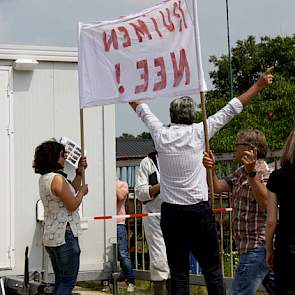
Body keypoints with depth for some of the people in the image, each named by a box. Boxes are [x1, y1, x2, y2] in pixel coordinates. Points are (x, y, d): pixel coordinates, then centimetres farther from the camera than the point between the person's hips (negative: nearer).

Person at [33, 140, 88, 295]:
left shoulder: (44, 178, 11)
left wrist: (79, 172, 13)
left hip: (51, 237, 10)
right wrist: (82, 192, 1)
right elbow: (72, 205, -16)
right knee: (68, 281, -4)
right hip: (65, 236, -10)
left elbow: (70, 191, 18)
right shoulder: (57, 178, -18)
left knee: (60, 281, 15)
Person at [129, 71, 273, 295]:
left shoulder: (161, 134, 2)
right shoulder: (198, 133, -5)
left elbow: (143, 110, 19)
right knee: (212, 269, 2)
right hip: (199, 211, -3)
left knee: (178, 272, 4)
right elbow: (231, 110, 1)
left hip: (171, 213, 3)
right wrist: (258, 86, 8)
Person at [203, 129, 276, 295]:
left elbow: (265, 203, -31)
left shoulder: (265, 174, -15)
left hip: (258, 246, -10)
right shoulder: (240, 173, 14)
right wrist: (211, 169, -7)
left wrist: (251, 173, -39)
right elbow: (217, 187, 10)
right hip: (250, 246, 10)